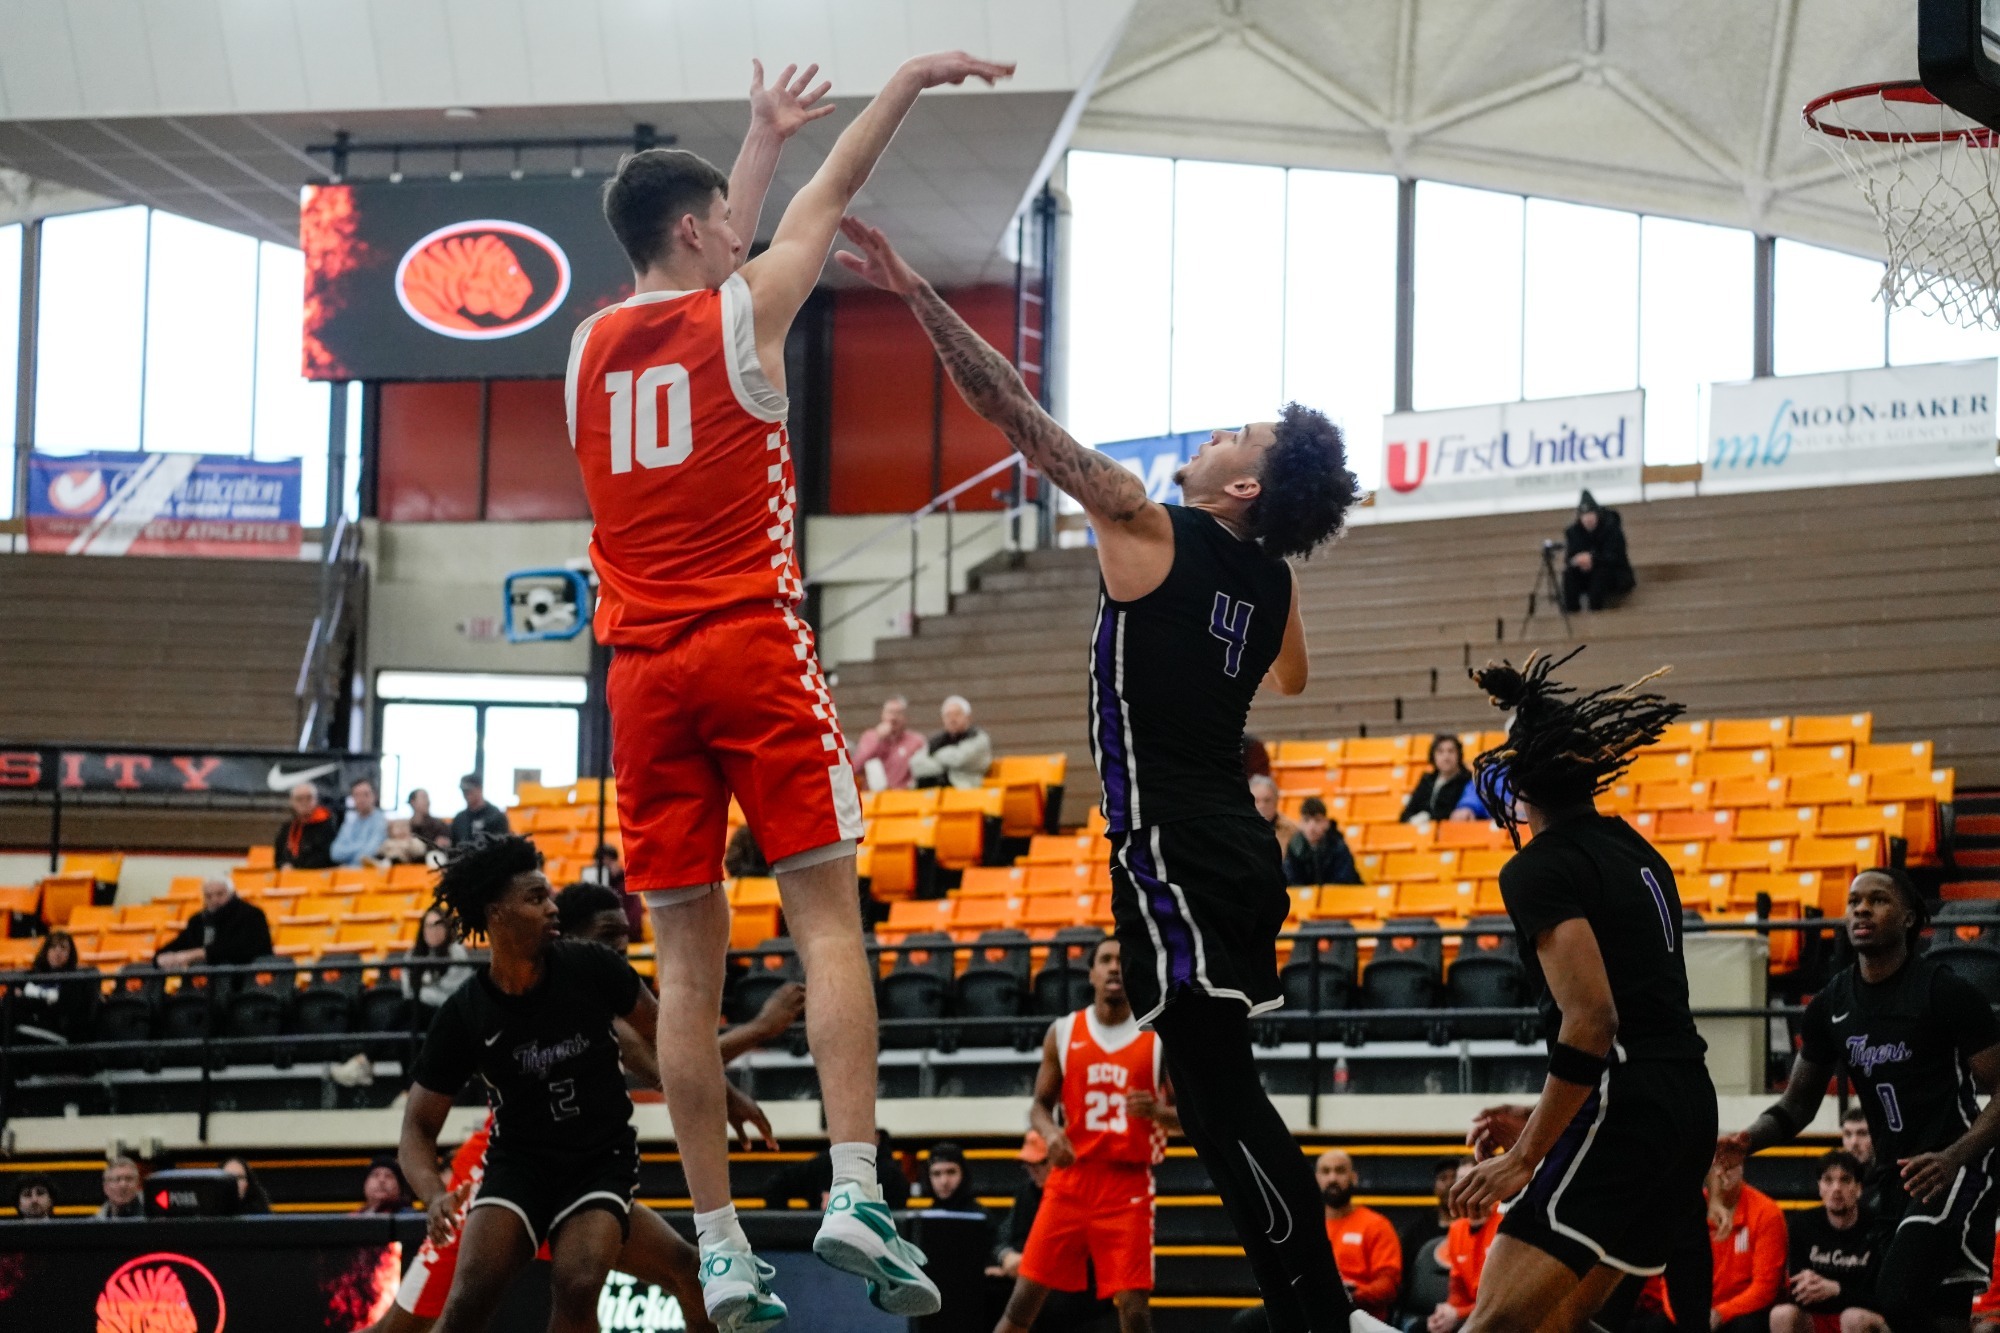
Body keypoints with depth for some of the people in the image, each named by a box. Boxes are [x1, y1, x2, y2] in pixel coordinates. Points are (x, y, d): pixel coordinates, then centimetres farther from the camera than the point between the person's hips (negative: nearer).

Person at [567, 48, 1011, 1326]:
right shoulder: (744, 312, 2)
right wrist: (910, 78, 29)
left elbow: (704, 260, 33)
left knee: (688, 959, 2)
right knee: (828, 919, -6)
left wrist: (768, 133, 44)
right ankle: (855, 1192, -21)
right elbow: (835, 193, 15)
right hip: (754, 645, -4)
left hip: (643, 669, 4)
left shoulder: (591, 345, 14)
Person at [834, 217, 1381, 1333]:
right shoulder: (1273, 577, 11)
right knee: (1222, 1091, 15)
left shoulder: (1147, 528, -9)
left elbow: (1016, 411, -13)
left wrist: (915, 291, -12)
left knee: (1218, 1092, -7)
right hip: (1240, 852, 8)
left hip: (1173, 853, -8)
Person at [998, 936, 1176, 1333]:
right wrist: (1049, 1132, -13)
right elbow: (1039, 1105, 10)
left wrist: (1157, 1112, -18)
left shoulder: (1159, 1038, 1)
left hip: (1129, 1182, -1)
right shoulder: (1063, 1032, 5)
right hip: (1071, 1176, 1)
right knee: (1026, 1293, -1)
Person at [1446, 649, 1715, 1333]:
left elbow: (1591, 1020, -19)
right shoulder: (1632, 851, 20)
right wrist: (1542, 1118, 24)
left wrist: (1524, 1159, -16)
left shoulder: (1540, 869, -8)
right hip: (1687, 1101, 10)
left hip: (1624, 1110, -10)